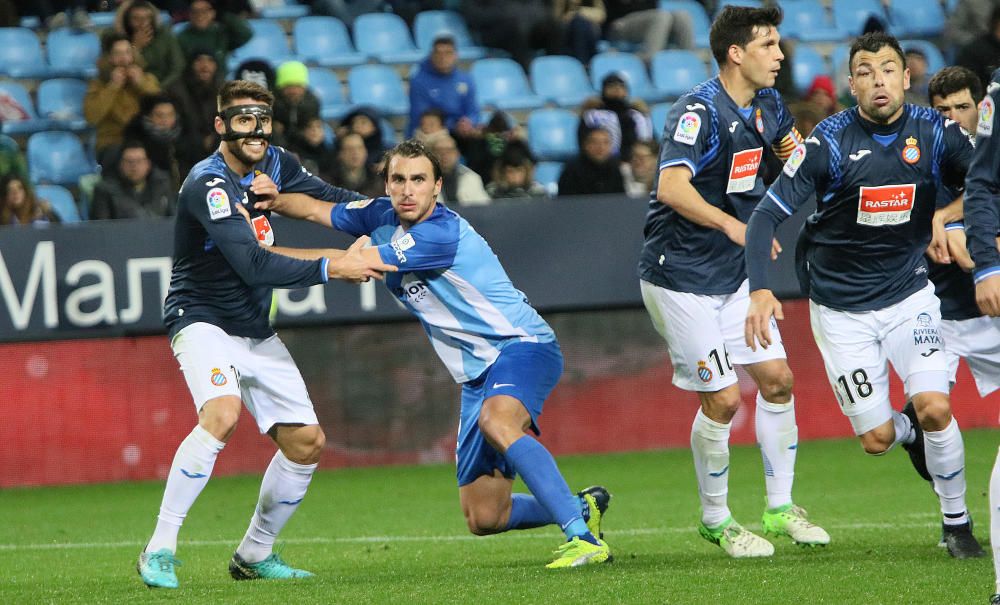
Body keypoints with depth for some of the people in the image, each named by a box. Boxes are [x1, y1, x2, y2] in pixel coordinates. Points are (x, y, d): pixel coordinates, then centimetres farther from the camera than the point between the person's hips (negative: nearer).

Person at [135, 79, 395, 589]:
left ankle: (254, 554, 24)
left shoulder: (273, 164, 2)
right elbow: (255, 266, -28)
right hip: (201, 319, -8)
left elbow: (325, 196, 16)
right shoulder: (207, 184, -22)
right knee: (222, 414, -33)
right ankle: (159, 552, -27)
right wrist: (332, 267, -27)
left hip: (255, 331, 8)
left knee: (306, 442, 5)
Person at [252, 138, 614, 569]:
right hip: (479, 371, 8)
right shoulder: (383, 218, 3)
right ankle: (582, 507, 28)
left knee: (496, 421, -41)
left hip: (523, 345, -8)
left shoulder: (443, 233, -23)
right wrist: (271, 201, -5)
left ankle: (584, 538, -42)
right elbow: (316, 210, 17)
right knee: (483, 518, 3)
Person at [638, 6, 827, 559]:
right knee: (722, 399, -7)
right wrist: (732, 224, -47)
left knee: (776, 378, 5)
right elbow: (672, 186, -36)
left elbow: (786, 141, 29)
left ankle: (779, 508, 18)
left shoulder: (767, 104, 5)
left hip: (735, 273, 8)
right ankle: (715, 520, 11)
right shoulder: (699, 112, -21)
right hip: (681, 277, -8)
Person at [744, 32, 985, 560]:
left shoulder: (935, 132, -9)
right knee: (877, 438, -1)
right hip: (841, 308, -1)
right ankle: (910, 431, 37)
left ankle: (957, 522, 5)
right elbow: (767, 215, -18)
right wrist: (760, 290, -31)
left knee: (935, 408, -18)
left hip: (907, 294, 1)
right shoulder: (829, 142, -16)